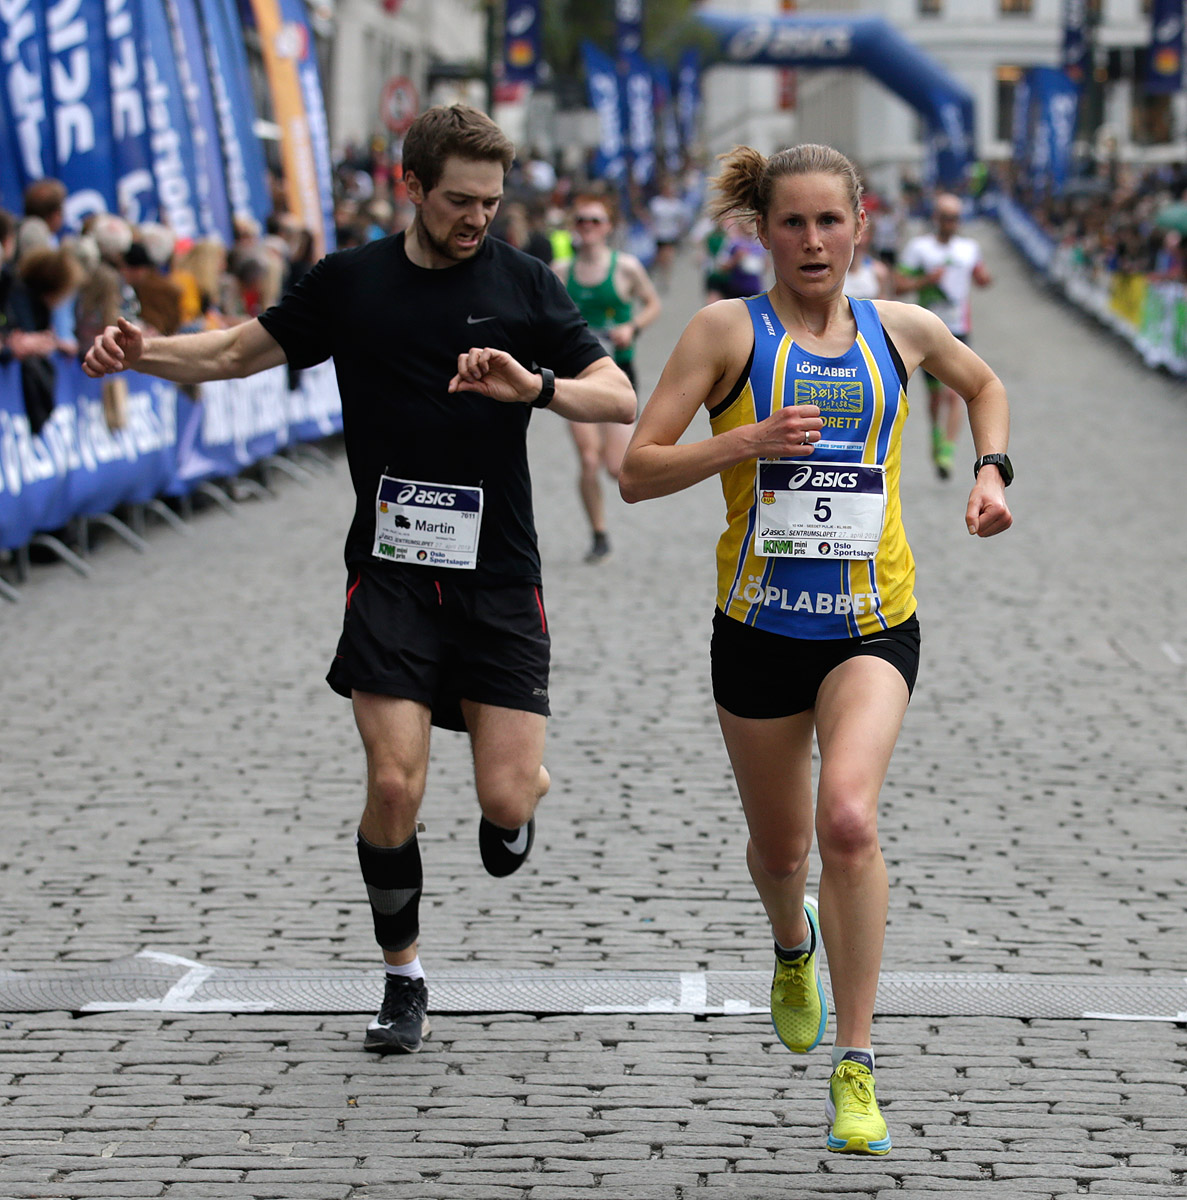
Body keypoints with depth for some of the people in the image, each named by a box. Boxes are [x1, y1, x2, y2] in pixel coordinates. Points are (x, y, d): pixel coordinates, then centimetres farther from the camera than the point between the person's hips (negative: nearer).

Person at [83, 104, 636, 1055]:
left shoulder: (525, 284, 2)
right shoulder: (351, 282, 5)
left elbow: (619, 397, -2)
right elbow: (241, 351, 14)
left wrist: (536, 386, -22)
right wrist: (146, 351, -5)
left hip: (498, 576, 0)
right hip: (390, 573, 0)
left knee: (506, 802, -7)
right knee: (395, 784, -11)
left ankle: (523, 779, 33)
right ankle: (404, 979, 9)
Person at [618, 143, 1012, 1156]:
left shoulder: (901, 329, 3)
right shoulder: (729, 331, -4)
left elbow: (983, 384, 26)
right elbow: (638, 472, -7)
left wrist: (991, 470, 8)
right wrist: (747, 442, -21)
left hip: (873, 624, 0)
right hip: (760, 624, 0)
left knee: (848, 818, -23)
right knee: (780, 846, 15)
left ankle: (856, 1066, -15)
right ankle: (794, 949, 53)